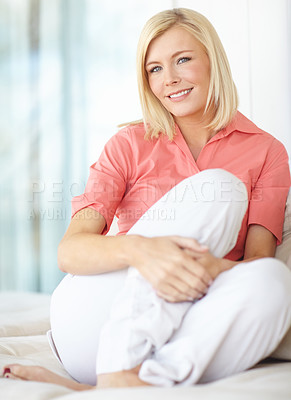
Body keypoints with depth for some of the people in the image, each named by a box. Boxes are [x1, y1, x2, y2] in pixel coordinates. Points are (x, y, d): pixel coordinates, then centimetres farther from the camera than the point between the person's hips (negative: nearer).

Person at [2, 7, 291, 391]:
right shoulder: (131, 144, 7)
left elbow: (260, 260, -4)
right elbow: (69, 251, -6)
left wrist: (215, 269, -29)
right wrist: (137, 249, -29)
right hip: (95, 327, -1)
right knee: (219, 187, -20)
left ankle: (98, 390, -31)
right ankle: (117, 372, -30)